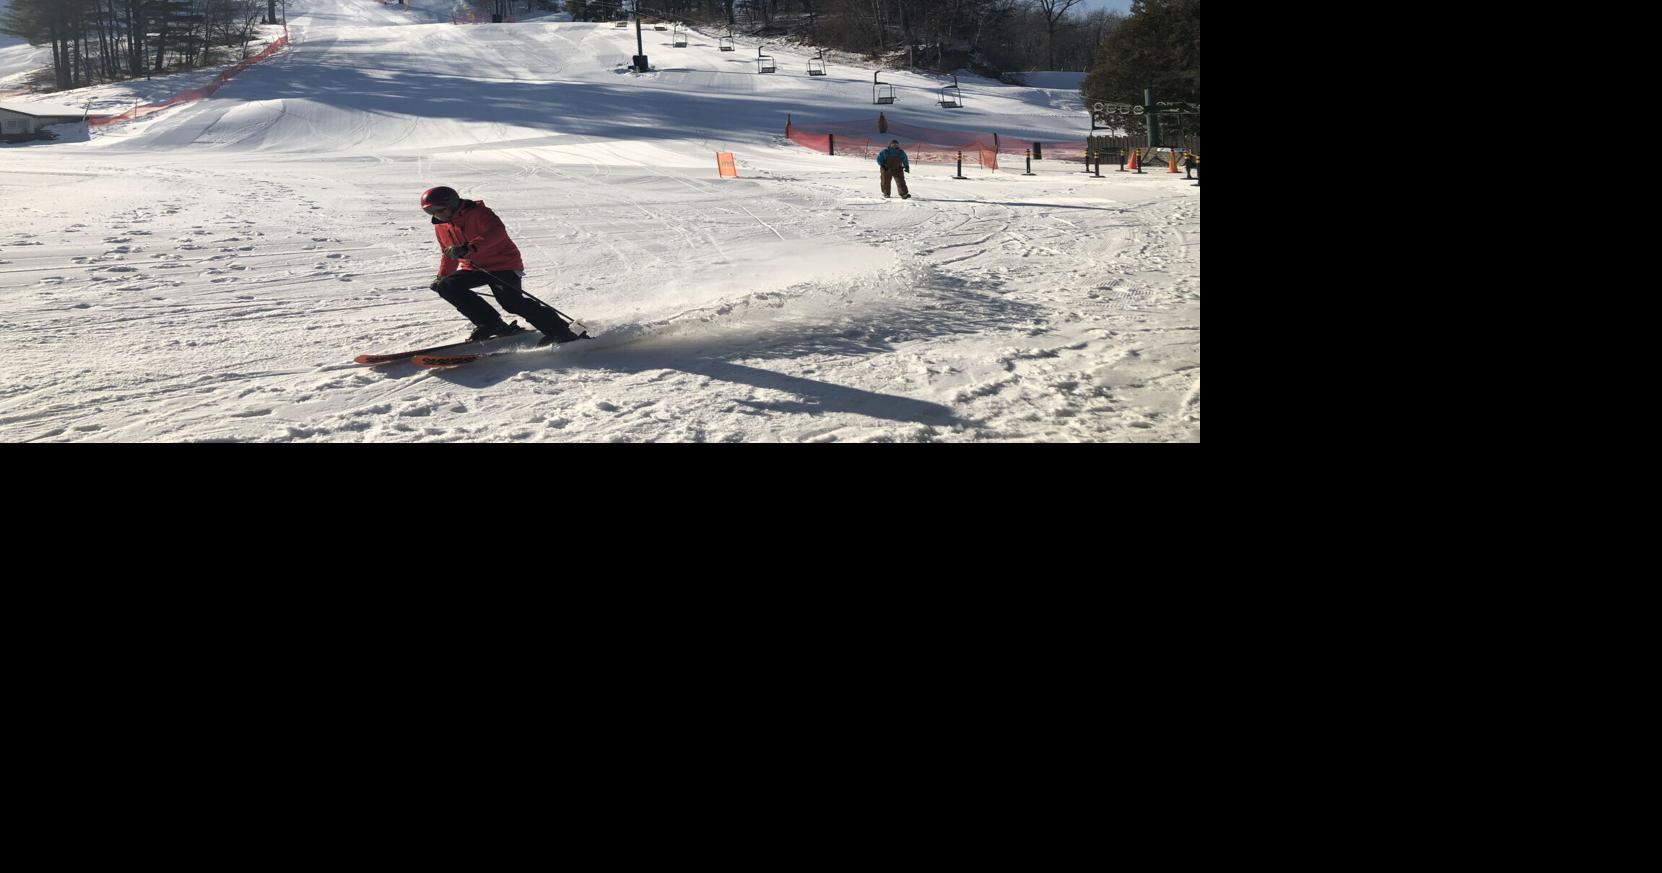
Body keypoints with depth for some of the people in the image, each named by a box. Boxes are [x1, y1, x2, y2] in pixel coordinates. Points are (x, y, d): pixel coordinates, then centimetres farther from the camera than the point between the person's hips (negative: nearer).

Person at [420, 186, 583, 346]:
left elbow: (497, 231, -34)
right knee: (447, 287, -14)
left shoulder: (477, 213, -15)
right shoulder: (441, 226, 10)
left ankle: (561, 332, -17)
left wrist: (468, 248, -45)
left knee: (512, 302, -23)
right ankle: (492, 324, -10)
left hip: (503, 264, -8)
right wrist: (441, 276, 22)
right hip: (473, 267, 8)